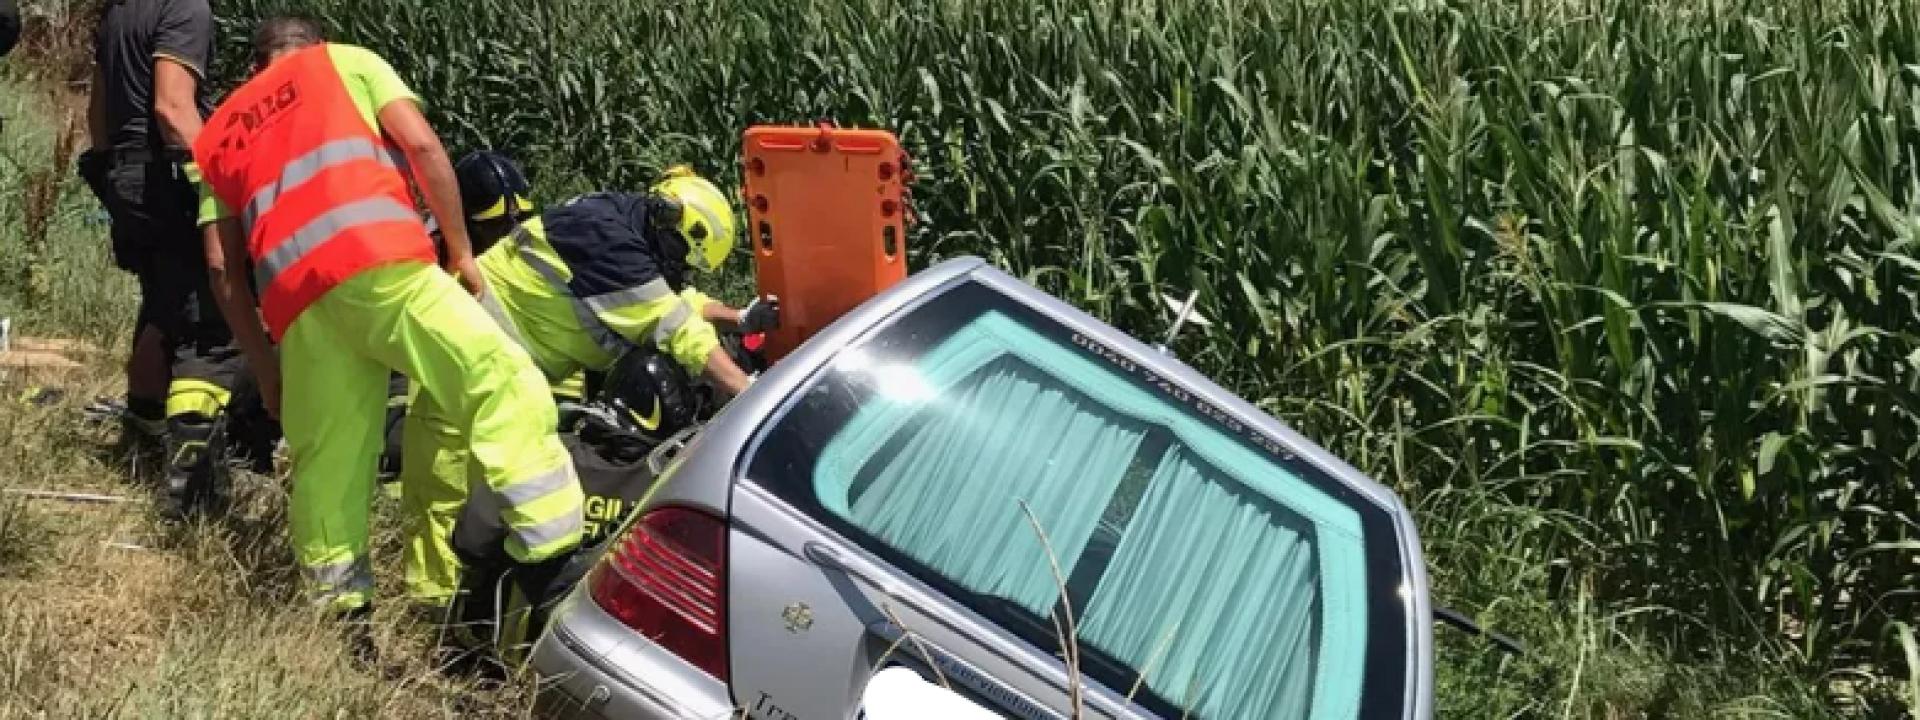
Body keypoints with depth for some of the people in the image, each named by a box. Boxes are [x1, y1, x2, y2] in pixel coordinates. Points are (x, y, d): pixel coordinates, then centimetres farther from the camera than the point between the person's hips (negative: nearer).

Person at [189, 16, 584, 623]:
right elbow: (421, 144, 7)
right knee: (504, 385, -9)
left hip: (293, 300, 5)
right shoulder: (345, 61, 26)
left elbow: (223, 270, 24)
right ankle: (551, 562, -23)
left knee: (326, 465, 13)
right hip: (378, 265, -5)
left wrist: (266, 369, 28)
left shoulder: (216, 133, 35)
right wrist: (461, 249, 13)